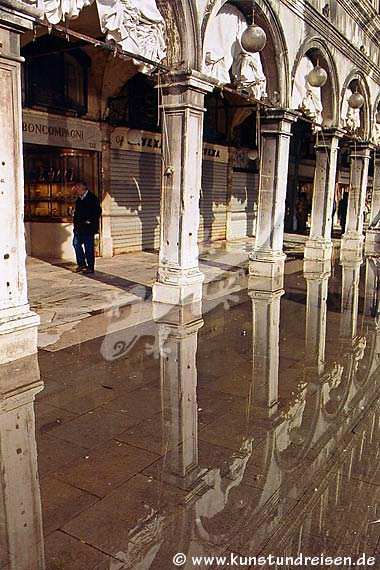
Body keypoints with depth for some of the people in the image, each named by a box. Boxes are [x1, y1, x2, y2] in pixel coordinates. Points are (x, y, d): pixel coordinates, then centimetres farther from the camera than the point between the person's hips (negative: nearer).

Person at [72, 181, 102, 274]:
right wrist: (76, 226, 11)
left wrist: (90, 221, -14)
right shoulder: (79, 199, 15)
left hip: (88, 228, -8)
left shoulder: (93, 198, -10)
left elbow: (98, 212, -14)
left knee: (89, 248, -2)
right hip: (79, 228, 8)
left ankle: (90, 268, 6)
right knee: (76, 244, 9)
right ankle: (81, 264, 20)